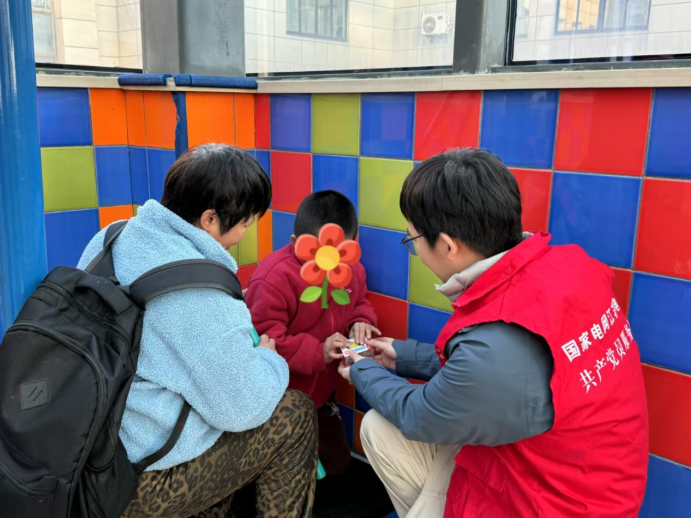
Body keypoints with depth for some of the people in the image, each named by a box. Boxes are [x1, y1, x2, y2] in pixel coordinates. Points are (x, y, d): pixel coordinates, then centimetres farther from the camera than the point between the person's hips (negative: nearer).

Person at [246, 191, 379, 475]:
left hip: (320, 391, 6)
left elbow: (360, 303, 12)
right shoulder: (274, 277, -29)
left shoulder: (353, 270, -7)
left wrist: (360, 322, -12)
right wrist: (318, 352, -35)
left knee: (336, 463, 20)